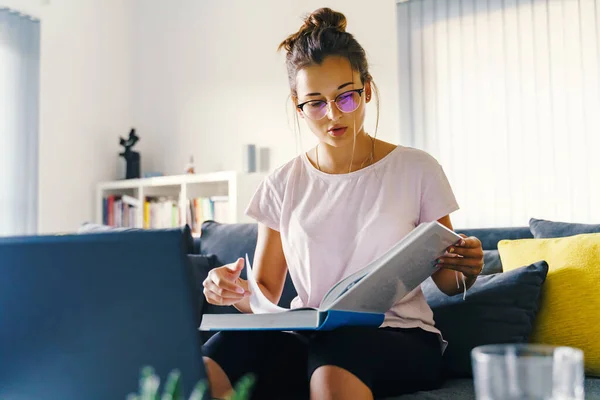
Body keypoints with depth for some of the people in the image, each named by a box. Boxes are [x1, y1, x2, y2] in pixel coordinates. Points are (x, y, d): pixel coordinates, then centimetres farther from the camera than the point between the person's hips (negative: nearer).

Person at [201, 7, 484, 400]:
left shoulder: (416, 169, 3)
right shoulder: (283, 184, 8)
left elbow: (446, 280, 8)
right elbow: (266, 293, 9)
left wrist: (464, 271, -15)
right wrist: (238, 292, -14)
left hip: (400, 336, -1)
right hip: (308, 334, 2)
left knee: (335, 361, -38)